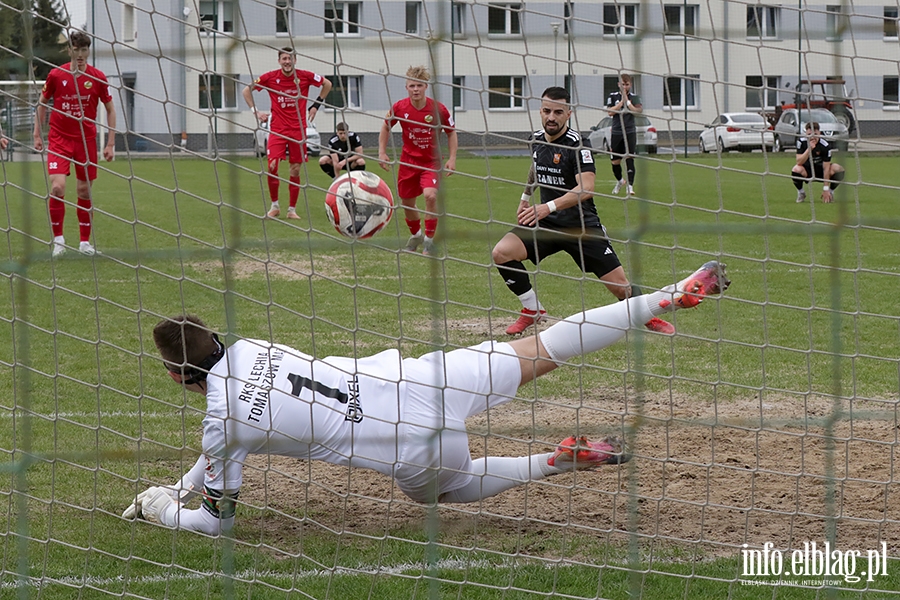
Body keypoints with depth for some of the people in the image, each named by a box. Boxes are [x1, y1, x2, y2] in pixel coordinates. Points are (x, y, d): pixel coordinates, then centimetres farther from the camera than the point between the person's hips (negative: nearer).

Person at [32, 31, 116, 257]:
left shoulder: (98, 78, -3)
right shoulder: (56, 75, -4)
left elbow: (110, 109, 5)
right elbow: (42, 104, 9)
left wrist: (110, 143, 0)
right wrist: (37, 134, 3)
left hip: (86, 140, 1)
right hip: (59, 139, -1)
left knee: (84, 191, 6)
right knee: (57, 187, -15)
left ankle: (85, 242, 18)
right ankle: (58, 239, -2)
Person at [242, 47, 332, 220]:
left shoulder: (305, 76, -2)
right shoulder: (270, 77, -4)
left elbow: (327, 84, 15)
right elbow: (246, 91, 8)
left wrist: (317, 105, 10)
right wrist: (256, 112, 1)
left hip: (298, 129, 1)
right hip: (277, 128, -1)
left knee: (296, 171, 2)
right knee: (273, 166, -14)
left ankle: (292, 209, 13)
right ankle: (274, 206, 2)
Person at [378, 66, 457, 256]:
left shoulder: (438, 109, -16)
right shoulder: (399, 108, -11)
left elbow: (451, 132, -1)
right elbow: (386, 127, 8)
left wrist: (452, 159, -7)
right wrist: (382, 152, 2)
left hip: (431, 161, -3)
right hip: (408, 160, 3)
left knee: (430, 196, -25)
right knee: (406, 202, 12)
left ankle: (429, 241, -11)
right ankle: (415, 235, 41)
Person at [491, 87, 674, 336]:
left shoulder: (578, 145, -18)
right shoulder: (537, 139, 3)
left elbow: (586, 189, -31)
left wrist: (549, 207, -41)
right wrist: (525, 199, 34)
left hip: (581, 225, -5)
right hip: (546, 223, 5)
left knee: (620, 286, -6)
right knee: (501, 253, -18)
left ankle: (648, 315, 27)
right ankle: (532, 310, 0)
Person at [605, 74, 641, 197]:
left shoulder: (634, 97, 5)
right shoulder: (613, 97, 6)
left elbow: (637, 111, -9)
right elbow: (611, 112, -6)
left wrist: (627, 101, -12)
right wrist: (622, 102, -11)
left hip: (630, 132, -2)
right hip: (616, 132, 2)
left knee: (629, 158, -14)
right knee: (614, 161, 8)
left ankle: (630, 185, -15)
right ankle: (620, 181, 34)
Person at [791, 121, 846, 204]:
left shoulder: (825, 145, -21)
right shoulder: (801, 141, -18)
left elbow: (826, 168, -21)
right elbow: (799, 162, -25)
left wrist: (826, 189, -21)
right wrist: (809, 149, -39)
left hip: (821, 170, 0)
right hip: (807, 171, 0)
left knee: (838, 169, -29)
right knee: (796, 169, -35)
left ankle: (830, 191, 1)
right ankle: (801, 192, -3)